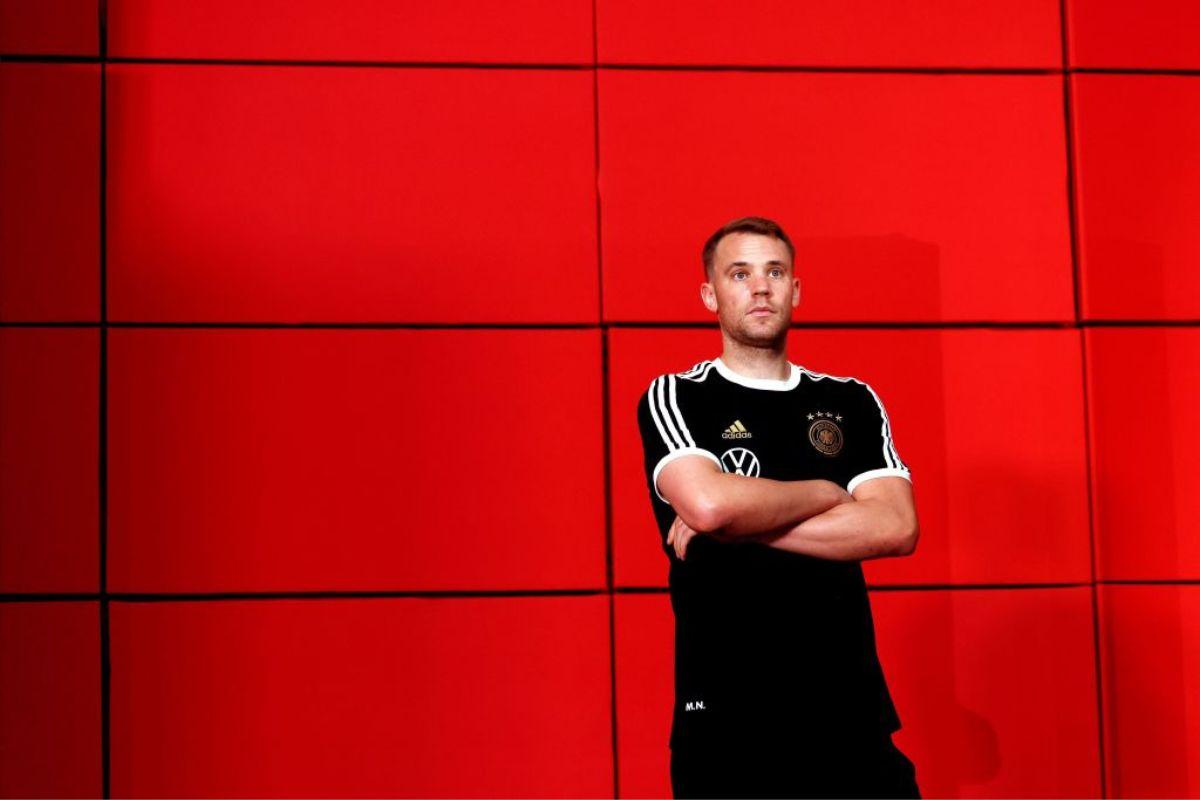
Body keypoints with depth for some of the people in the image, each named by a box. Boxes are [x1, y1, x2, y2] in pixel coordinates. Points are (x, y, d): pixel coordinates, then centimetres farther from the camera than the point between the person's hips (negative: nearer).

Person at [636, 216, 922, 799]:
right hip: (727, 720, -3)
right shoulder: (674, 398, 3)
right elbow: (708, 502, -18)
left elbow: (897, 528, -4)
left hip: (852, 709, 3)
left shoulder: (852, 403, 12)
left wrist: (738, 524, -11)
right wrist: (827, 492, -2)